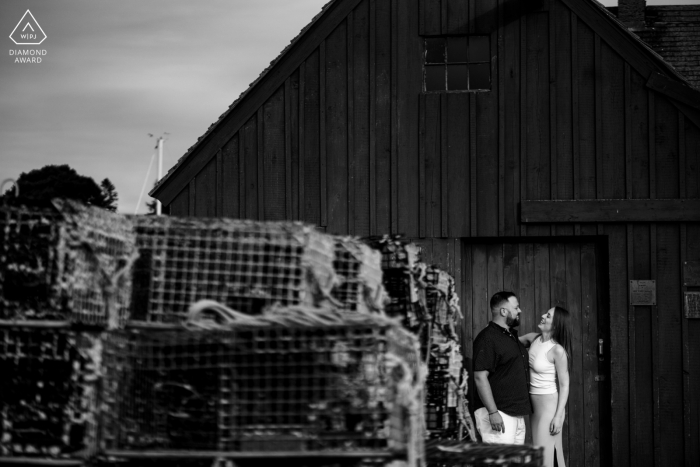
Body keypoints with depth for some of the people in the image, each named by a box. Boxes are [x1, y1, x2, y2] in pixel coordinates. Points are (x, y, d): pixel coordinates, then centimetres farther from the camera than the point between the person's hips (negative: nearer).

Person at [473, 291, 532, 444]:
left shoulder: (512, 336, 18)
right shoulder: (487, 338, -13)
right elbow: (480, 377, -19)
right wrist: (493, 412, -23)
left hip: (517, 413, 10)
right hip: (499, 415, -10)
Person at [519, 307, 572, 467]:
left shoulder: (557, 350, -17)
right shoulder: (533, 338, 3)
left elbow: (564, 385, -14)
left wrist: (559, 416, -17)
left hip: (550, 405, -7)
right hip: (535, 406, 7)